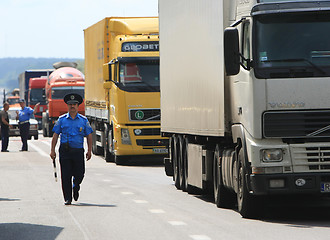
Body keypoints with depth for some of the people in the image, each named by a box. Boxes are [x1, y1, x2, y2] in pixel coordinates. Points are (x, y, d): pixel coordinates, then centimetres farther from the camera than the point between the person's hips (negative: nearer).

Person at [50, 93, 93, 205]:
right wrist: (52, 150, 0)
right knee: (66, 176, -3)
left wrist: (89, 151, 3)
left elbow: (89, 136, 10)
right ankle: (67, 198, 4)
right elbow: (55, 135, 7)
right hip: (65, 151, 0)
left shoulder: (83, 120, 8)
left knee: (79, 174, -1)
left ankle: (75, 187, 32)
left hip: (78, 151, 0)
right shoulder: (62, 119, 7)